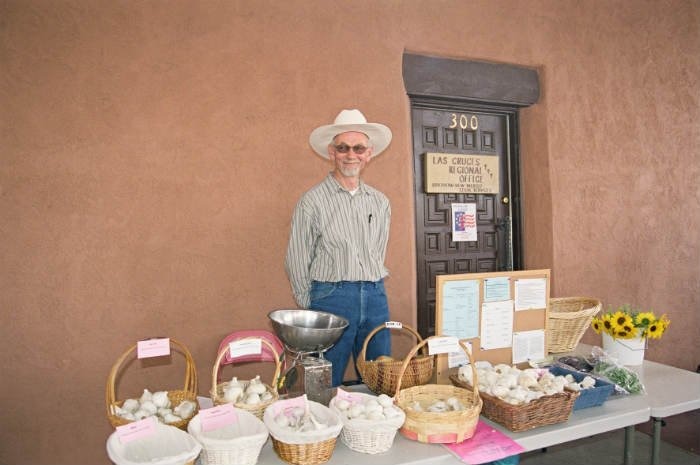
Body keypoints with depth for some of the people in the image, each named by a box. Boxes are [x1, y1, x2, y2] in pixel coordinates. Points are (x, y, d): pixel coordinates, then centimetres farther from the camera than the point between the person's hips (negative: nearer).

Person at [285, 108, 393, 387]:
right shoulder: (313, 201, -4)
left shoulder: (380, 202, 10)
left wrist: (372, 289, 14)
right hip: (332, 298, -4)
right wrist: (312, 308, 2)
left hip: (375, 298, 5)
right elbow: (296, 263, -2)